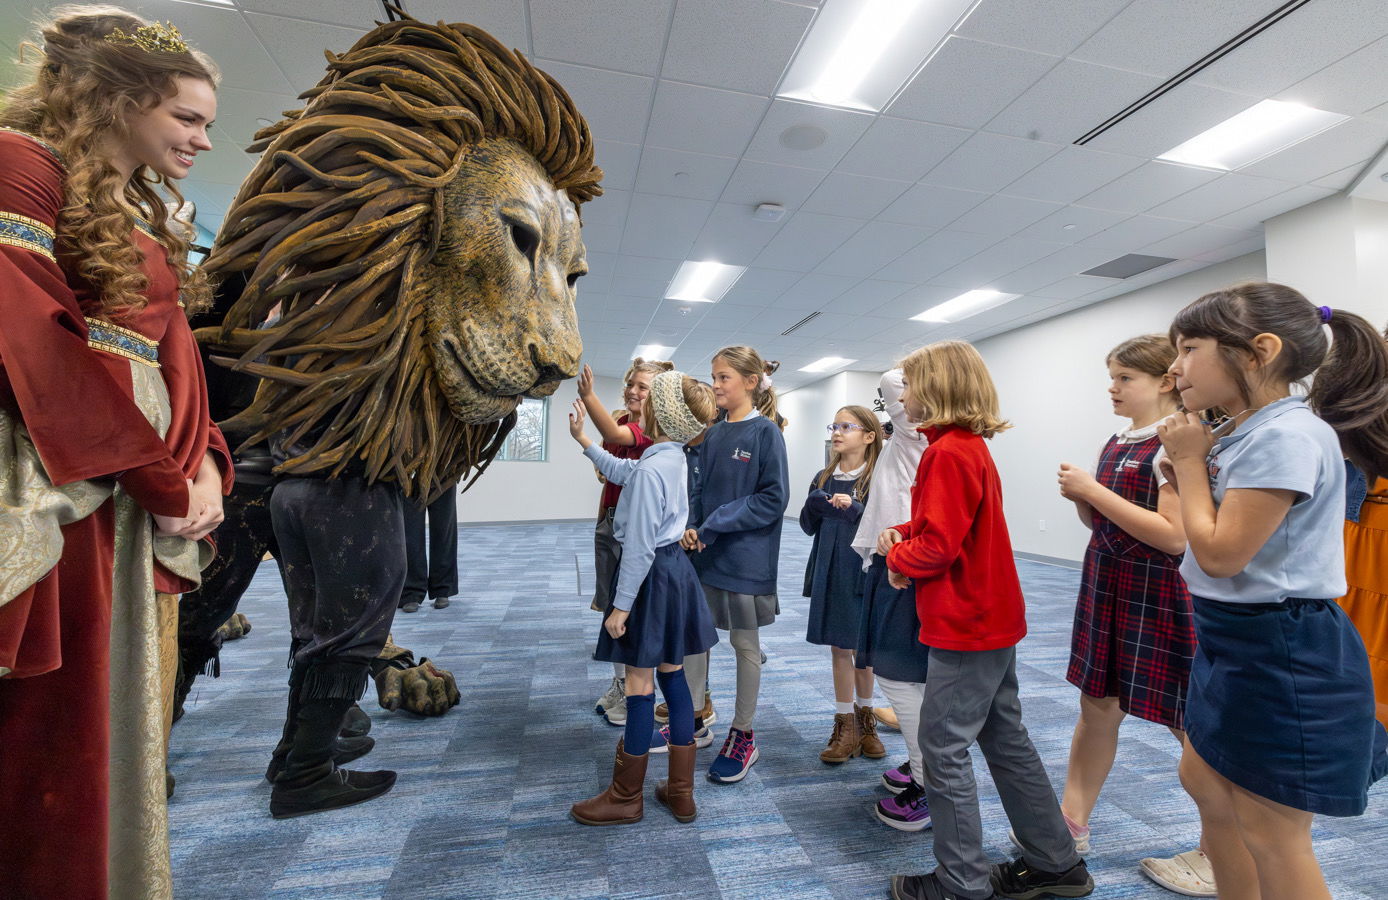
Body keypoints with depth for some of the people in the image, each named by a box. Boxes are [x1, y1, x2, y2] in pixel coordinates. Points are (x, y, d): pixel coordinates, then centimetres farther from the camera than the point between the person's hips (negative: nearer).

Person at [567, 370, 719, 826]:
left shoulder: (650, 468, -22)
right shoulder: (674, 458, 7)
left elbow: (639, 546, -22)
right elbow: (620, 471, 26)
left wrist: (621, 605, -16)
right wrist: (583, 440, 30)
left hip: (650, 578, -9)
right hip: (675, 570, 9)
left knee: (640, 685, 5)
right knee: (672, 676, 15)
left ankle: (626, 797, 24)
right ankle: (681, 792, 28)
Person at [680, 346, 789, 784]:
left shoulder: (765, 432, -11)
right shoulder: (713, 435, 7)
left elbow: (773, 498, -16)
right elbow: (699, 489, 12)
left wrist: (716, 523, -18)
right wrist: (691, 527, -6)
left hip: (745, 558, -6)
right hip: (706, 553, 6)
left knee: (744, 643, 10)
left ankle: (743, 735, 28)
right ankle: (691, 719, 35)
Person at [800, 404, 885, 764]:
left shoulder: (877, 479, -7)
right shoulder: (824, 478, 6)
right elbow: (808, 527, 9)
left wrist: (854, 509, -25)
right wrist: (814, 504, -10)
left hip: (862, 572, -3)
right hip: (829, 572, 3)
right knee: (839, 648, 10)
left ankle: (865, 718, 33)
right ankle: (845, 725, 23)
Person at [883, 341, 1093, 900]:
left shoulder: (948, 452, -20)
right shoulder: (974, 446, 12)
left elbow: (938, 547, -24)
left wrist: (897, 555, -5)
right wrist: (902, 536, 0)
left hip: (965, 628, -10)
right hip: (995, 620, 10)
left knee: (944, 750, 3)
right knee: (1006, 743, 20)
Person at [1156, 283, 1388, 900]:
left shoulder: (1287, 435, -22)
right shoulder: (1244, 435, 7)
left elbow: (1220, 553, -24)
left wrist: (1190, 460, -14)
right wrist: (1188, 471, -1)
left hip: (1281, 652, -9)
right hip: (1233, 641, 10)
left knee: (1271, 838, 8)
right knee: (1203, 780, 24)